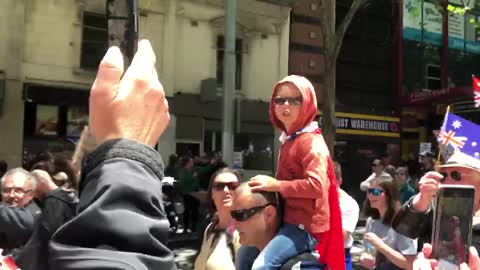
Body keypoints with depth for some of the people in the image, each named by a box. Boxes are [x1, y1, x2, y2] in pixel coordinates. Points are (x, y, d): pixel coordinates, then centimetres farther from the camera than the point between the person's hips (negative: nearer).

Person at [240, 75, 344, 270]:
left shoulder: (310, 142, -16)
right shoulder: (289, 140, 14)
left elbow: (316, 186, -27)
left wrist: (276, 185, -21)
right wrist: (271, 183, 6)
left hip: (305, 225, -10)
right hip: (291, 219, 10)